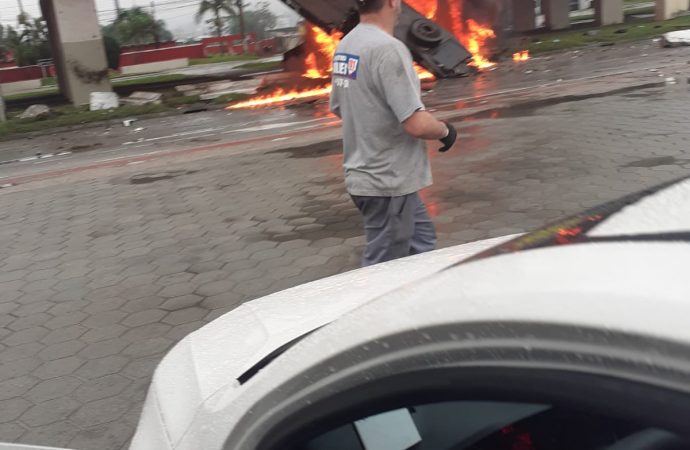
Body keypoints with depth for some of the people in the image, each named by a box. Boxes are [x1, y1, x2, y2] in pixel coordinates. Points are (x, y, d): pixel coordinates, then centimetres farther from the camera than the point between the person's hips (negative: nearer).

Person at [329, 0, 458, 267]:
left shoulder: (345, 46, 5)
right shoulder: (388, 48, -23)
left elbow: (338, 108, 17)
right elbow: (417, 124, -26)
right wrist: (445, 131, -6)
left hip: (364, 174, 9)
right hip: (388, 183, -9)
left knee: (422, 245, 24)